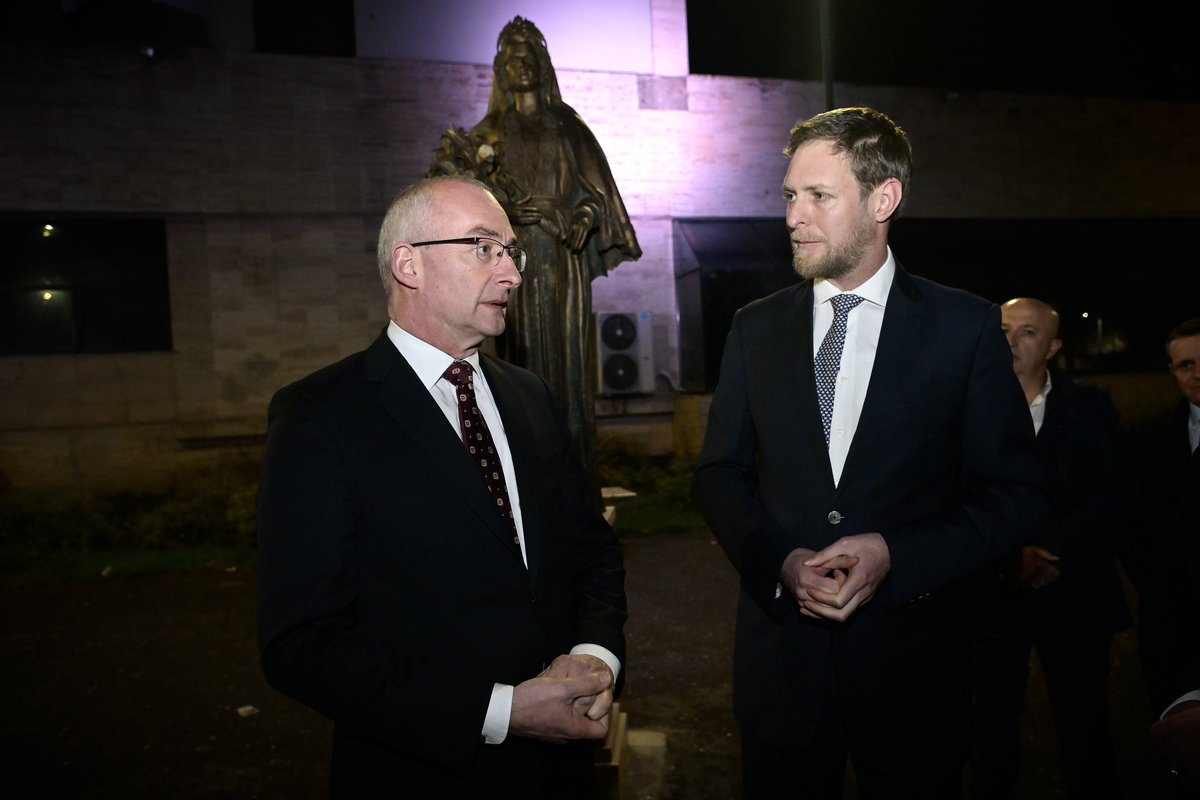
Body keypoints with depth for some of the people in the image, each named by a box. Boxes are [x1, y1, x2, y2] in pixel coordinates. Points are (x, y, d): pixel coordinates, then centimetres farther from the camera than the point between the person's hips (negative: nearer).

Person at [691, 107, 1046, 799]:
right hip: (781, 657, 2)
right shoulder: (756, 328, 4)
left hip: (912, 664, -1)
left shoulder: (968, 327, -4)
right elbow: (719, 474, 5)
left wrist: (895, 556, -18)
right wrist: (780, 561, -13)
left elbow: (1014, 494, -3)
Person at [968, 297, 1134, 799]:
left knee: (1085, 730, 9)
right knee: (993, 726, 10)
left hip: (1073, 596, 1)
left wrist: (1050, 550, -14)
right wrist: (1010, 557, -15)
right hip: (993, 595, 0)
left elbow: (1116, 493, -4)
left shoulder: (1090, 407, 4)